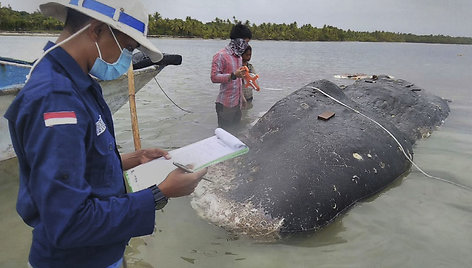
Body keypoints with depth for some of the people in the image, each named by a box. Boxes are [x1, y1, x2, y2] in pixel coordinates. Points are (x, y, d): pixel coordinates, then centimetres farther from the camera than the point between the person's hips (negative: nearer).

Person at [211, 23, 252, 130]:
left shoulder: (238, 56, 16)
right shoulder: (221, 55, -11)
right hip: (225, 105, -8)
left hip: (237, 104, 8)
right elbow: (214, 77, -19)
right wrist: (233, 75, -29)